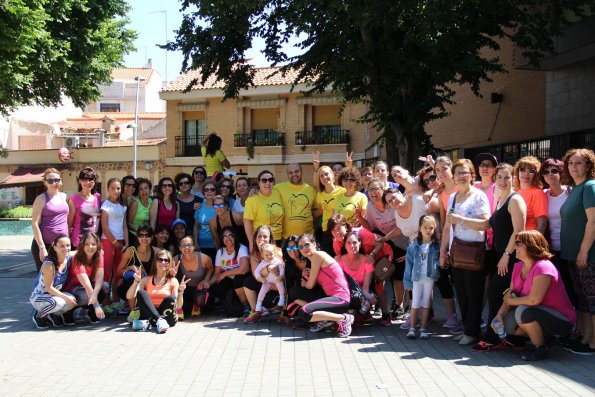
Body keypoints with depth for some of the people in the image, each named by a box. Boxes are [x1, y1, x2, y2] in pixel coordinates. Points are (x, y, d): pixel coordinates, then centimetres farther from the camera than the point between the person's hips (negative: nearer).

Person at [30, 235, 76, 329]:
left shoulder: (68, 258, -6)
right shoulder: (49, 264, -25)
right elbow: (48, 288, -24)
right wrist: (66, 297, -28)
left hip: (55, 294, 6)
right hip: (38, 297, -6)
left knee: (73, 300, -23)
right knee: (58, 302, -36)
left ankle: (54, 315, 5)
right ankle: (38, 316, -7)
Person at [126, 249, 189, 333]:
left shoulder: (173, 281, 8)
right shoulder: (146, 280, 11)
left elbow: (178, 306, -1)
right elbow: (129, 297, 1)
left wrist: (180, 291, -17)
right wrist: (136, 281, -13)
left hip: (166, 316, -1)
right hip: (149, 315, 1)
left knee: (171, 298, -28)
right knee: (141, 292, -21)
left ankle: (148, 323, -34)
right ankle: (159, 320, -36)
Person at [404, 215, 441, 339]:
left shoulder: (437, 245, -2)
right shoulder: (414, 246, 0)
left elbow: (440, 261, 4)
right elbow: (409, 264, 2)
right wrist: (407, 281, 1)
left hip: (430, 278, 0)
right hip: (417, 278, 0)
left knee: (426, 304, 8)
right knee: (415, 304, 3)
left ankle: (423, 329, 15)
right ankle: (412, 328, 10)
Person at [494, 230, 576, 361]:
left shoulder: (543, 267, -24)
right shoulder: (518, 266, 3)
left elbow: (534, 300, -31)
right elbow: (510, 294, 0)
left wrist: (511, 301, -15)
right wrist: (499, 314, -15)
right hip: (541, 316, 9)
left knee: (523, 311, -32)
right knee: (504, 322, -6)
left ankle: (539, 348, -10)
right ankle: (540, 337, 12)